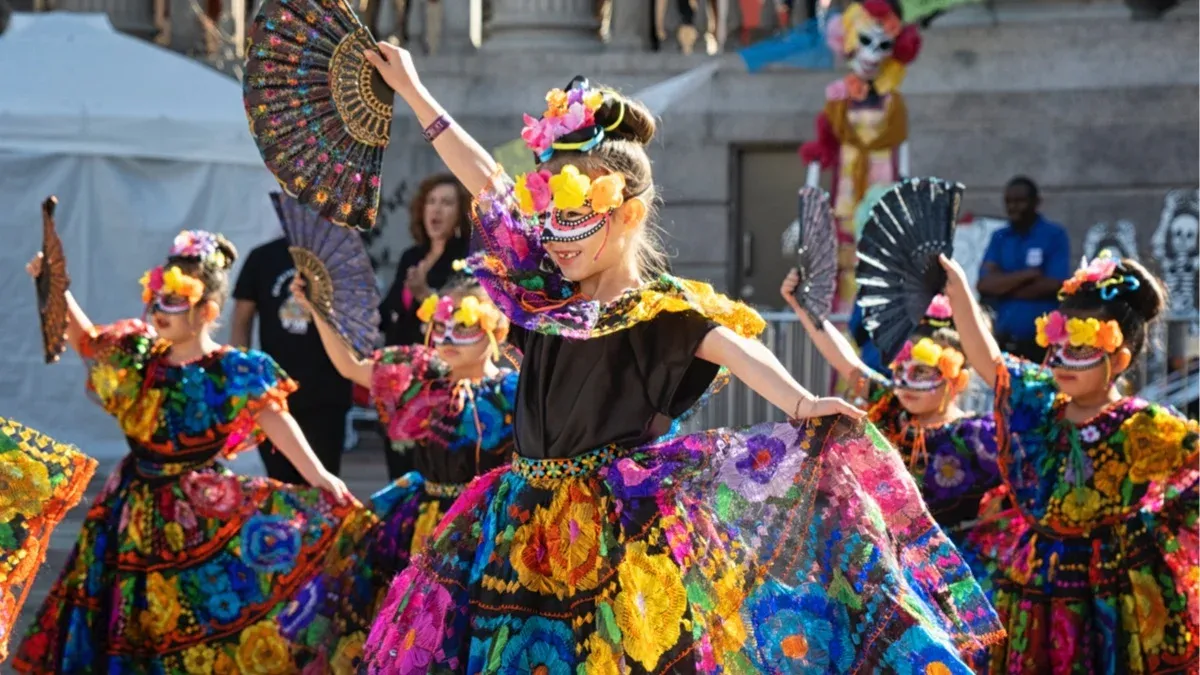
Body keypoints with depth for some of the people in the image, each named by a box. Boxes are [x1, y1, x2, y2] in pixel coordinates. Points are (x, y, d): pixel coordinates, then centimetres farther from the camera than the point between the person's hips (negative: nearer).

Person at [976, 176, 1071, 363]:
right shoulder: (999, 238, 12)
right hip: (1004, 340, 4)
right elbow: (984, 284, 0)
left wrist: (1003, 287, -6)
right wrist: (1028, 274, -11)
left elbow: (1052, 285, -12)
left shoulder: (1055, 235, -1)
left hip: (1043, 341, -4)